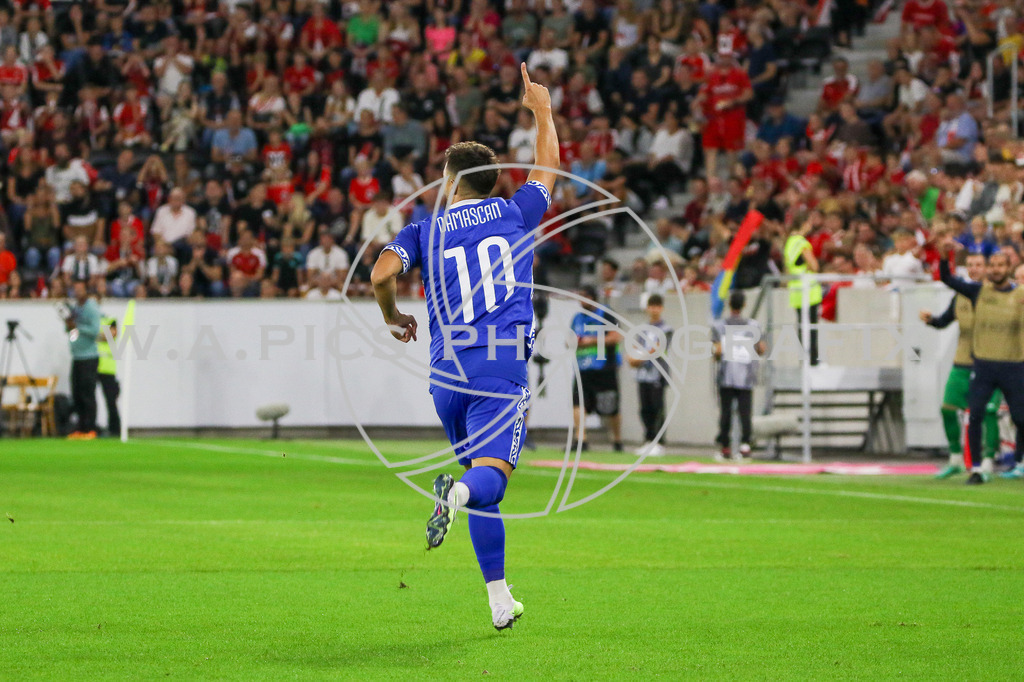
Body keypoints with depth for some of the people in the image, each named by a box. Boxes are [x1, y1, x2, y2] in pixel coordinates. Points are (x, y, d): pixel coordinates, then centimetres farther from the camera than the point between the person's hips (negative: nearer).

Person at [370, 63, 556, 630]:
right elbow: (547, 168, 28)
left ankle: (499, 600, 12)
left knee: (482, 484, 14)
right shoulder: (513, 214, 11)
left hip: (446, 371, 3)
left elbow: (381, 274, -5)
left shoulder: (424, 230, 11)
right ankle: (458, 492, -52)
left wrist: (394, 319, 14)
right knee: (491, 474, -16)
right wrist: (542, 112, 42)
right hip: (502, 363, -3)